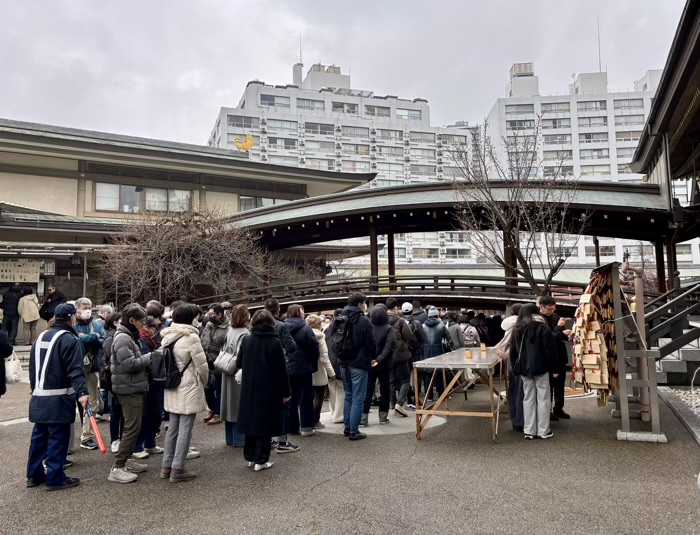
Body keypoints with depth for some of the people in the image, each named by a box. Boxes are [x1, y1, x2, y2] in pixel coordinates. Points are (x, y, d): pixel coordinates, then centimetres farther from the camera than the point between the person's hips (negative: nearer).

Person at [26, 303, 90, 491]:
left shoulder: (41, 337, 14)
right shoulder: (70, 339, -13)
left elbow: (33, 367, 21)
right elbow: (75, 370, -23)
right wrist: (81, 392, -29)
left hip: (39, 397, 8)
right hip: (58, 399, -8)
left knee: (39, 436, 16)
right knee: (58, 438, -2)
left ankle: (34, 475, 24)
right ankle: (55, 478, 3)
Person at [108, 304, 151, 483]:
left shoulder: (130, 336, 15)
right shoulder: (123, 338, -17)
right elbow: (129, 364, -24)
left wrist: (146, 359, 5)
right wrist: (149, 357, -15)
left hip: (134, 388, 11)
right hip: (129, 389, -11)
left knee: (133, 426, 18)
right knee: (133, 427, -9)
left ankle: (126, 460, 28)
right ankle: (117, 468, -4)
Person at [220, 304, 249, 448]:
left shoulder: (229, 332, 4)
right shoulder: (244, 334, -18)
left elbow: (224, 352, 9)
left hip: (229, 374, 7)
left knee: (231, 404, 15)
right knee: (240, 405, 2)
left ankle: (230, 437, 25)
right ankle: (239, 439, 10)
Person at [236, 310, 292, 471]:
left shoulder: (247, 340, -2)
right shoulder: (275, 342, -11)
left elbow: (238, 364, 7)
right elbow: (281, 369, -11)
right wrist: (286, 391, -4)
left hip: (249, 389, 4)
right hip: (269, 390, -4)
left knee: (251, 420, 15)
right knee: (265, 423, 4)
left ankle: (249, 457, 24)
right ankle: (260, 460, 8)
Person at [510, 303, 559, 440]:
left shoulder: (517, 330, 8)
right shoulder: (542, 328, -6)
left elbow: (513, 352, 11)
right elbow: (550, 350, -8)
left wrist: (516, 368, 17)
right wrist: (554, 368, -3)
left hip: (524, 369, 4)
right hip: (540, 368, -4)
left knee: (528, 398, 9)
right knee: (543, 398, 4)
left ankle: (529, 431, 10)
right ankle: (543, 431, 8)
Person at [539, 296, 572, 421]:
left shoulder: (555, 317, 4)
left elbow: (560, 334, 14)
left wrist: (566, 334, -7)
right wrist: (559, 327, -23)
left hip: (560, 355, 7)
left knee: (560, 385, 16)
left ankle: (558, 409, 29)